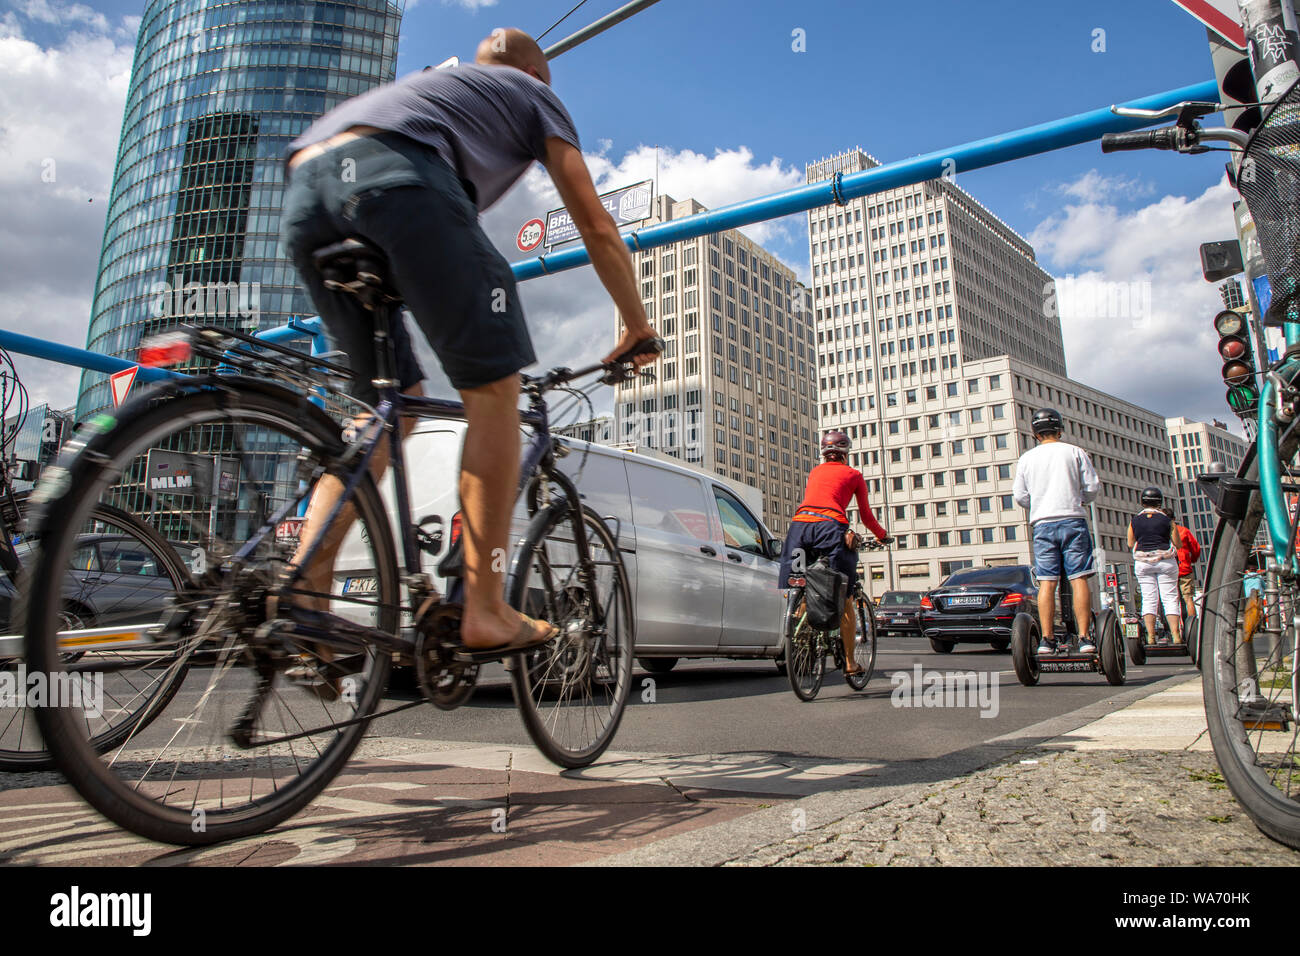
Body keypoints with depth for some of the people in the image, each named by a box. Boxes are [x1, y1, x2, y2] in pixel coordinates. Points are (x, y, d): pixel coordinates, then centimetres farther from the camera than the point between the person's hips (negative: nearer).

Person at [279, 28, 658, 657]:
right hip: (394, 172, -7)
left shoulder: (431, 84, 44)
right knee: (493, 390, -2)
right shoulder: (533, 92, 28)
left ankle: (302, 584, 4)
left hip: (303, 189, 7)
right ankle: (485, 611, -5)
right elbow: (596, 226, 21)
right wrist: (637, 325, 31)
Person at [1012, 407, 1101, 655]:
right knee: (1078, 578, -2)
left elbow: (1020, 495, 7)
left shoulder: (1026, 458, 8)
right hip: (1073, 520, -1)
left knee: (1046, 582, 0)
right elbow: (1092, 486, 3)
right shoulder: (1075, 452, 5)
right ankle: (1085, 637, -5)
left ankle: (1047, 639, -2)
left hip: (1042, 524, 1)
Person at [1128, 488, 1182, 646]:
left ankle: (1150, 637, -2)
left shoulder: (1134, 520, 2)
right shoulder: (1167, 519, -3)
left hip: (1142, 563, 1)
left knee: (1148, 599, 4)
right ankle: (1176, 635, -3)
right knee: (1170, 599, 2)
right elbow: (1178, 544, 1)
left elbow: (1130, 544, 9)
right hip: (1165, 561, -1)